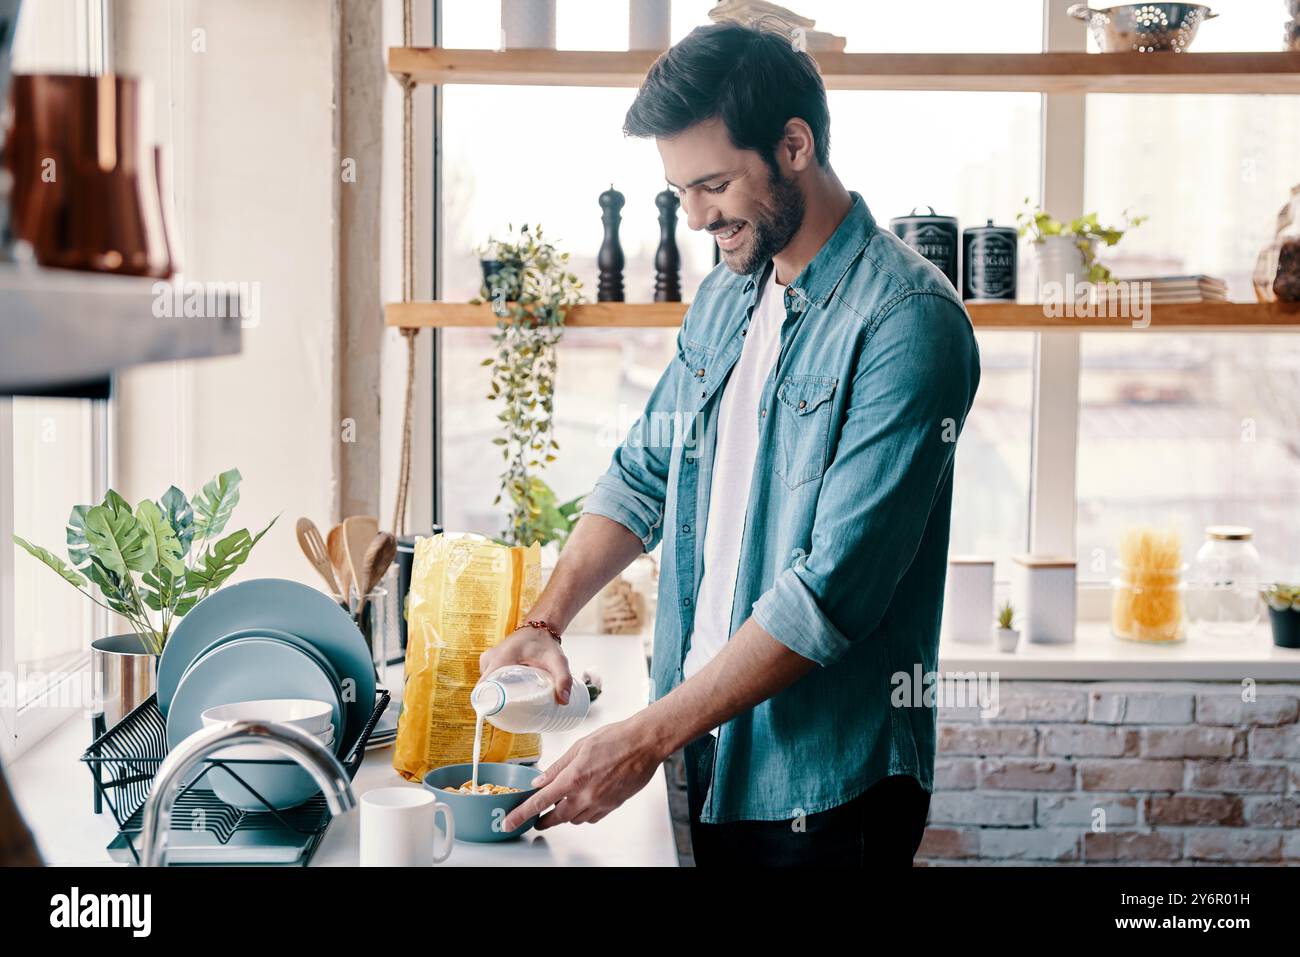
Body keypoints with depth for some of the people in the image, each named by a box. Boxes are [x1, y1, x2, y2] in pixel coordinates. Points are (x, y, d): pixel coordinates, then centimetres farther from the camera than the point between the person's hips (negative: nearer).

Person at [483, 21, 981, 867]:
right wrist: (545, 623, -1)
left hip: (824, 786, -7)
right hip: (709, 760, 7)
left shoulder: (908, 321, -19)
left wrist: (645, 739, -23)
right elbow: (644, 475, 14)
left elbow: (831, 590, -24)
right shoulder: (726, 298, 7)